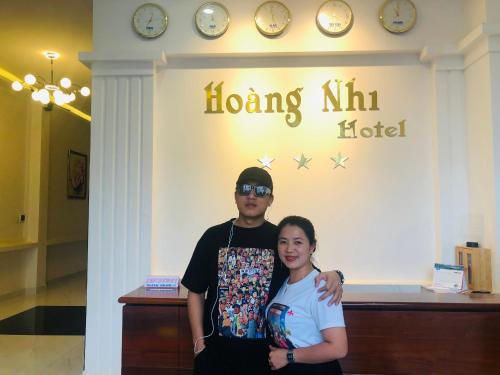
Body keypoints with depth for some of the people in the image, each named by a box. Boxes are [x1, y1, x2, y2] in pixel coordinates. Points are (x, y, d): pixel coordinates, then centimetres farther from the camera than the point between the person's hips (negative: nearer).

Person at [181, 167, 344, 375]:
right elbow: (196, 293, 2)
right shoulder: (214, 236, -2)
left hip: (264, 352, 0)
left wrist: (332, 276, -20)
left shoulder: (281, 238, -3)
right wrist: (199, 343, -3)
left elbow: (309, 277, 2)